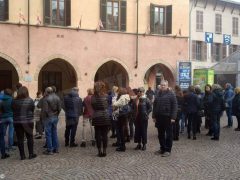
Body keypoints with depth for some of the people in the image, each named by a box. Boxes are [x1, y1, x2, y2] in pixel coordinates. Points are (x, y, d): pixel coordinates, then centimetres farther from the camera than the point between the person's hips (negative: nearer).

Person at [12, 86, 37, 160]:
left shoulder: (14, 101, -5)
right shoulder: (30, 100, -9)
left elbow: (13, 111, 2)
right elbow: (32, 110, -1)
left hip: (17, 122, 1)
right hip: (28, 122, -1)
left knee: (20, 139, 7)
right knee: (29, 137, 10)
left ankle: (22, 155, 11)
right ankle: (31, 154, 14)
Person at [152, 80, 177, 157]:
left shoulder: (171, 94, -5)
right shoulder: (158, 94, 12)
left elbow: (174, 106, -10)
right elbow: (154, 105, 14)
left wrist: (173, 117, -17)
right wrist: (154, 116, 8)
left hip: (168, 117, -6)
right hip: (159, 117, 6)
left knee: (168, 134, 3)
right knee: (160, 134, 12)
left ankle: (168, 150, 9)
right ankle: (162, 148, 24)